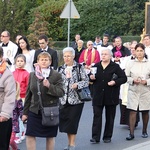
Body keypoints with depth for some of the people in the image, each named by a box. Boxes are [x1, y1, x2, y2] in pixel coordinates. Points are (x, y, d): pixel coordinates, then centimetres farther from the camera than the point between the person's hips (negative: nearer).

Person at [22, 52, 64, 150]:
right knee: (30, 136, -2)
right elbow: (28, 95, 11)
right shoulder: (32, 75, 7)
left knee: (50, 136, 7)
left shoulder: (56, 75, -3)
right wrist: (25, 112, 11)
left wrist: (50, 86, -25)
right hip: (34, 111, 3)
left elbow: (61, 92, -9)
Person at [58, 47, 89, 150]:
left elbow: (86, 81, -6)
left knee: (73, 121, -4)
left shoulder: (79, 67, -2)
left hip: (76, 99, -4)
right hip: (64, 99, 4)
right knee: (65, 121, 6)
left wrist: (77, 85, -21)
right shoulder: (61, 69, 11)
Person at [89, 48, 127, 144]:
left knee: (110, 117, 7)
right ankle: (95, 137, 0)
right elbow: (91, 78, 18)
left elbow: (124, 78, -3)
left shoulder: (115, 67, -1)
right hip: (98, 95, 2)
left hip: (111, 96, -2)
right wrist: (91, 78, -5)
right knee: (97, 116, -2)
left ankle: (107, 137, 18)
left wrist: (115, 82, -18)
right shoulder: (96, 66, 8)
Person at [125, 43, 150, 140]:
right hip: (133, 91, 0)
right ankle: (131, 133, -2)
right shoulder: (131, 63, 2)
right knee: (132, 112, -5)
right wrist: (133, 80, -13)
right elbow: (126, 77, 3)